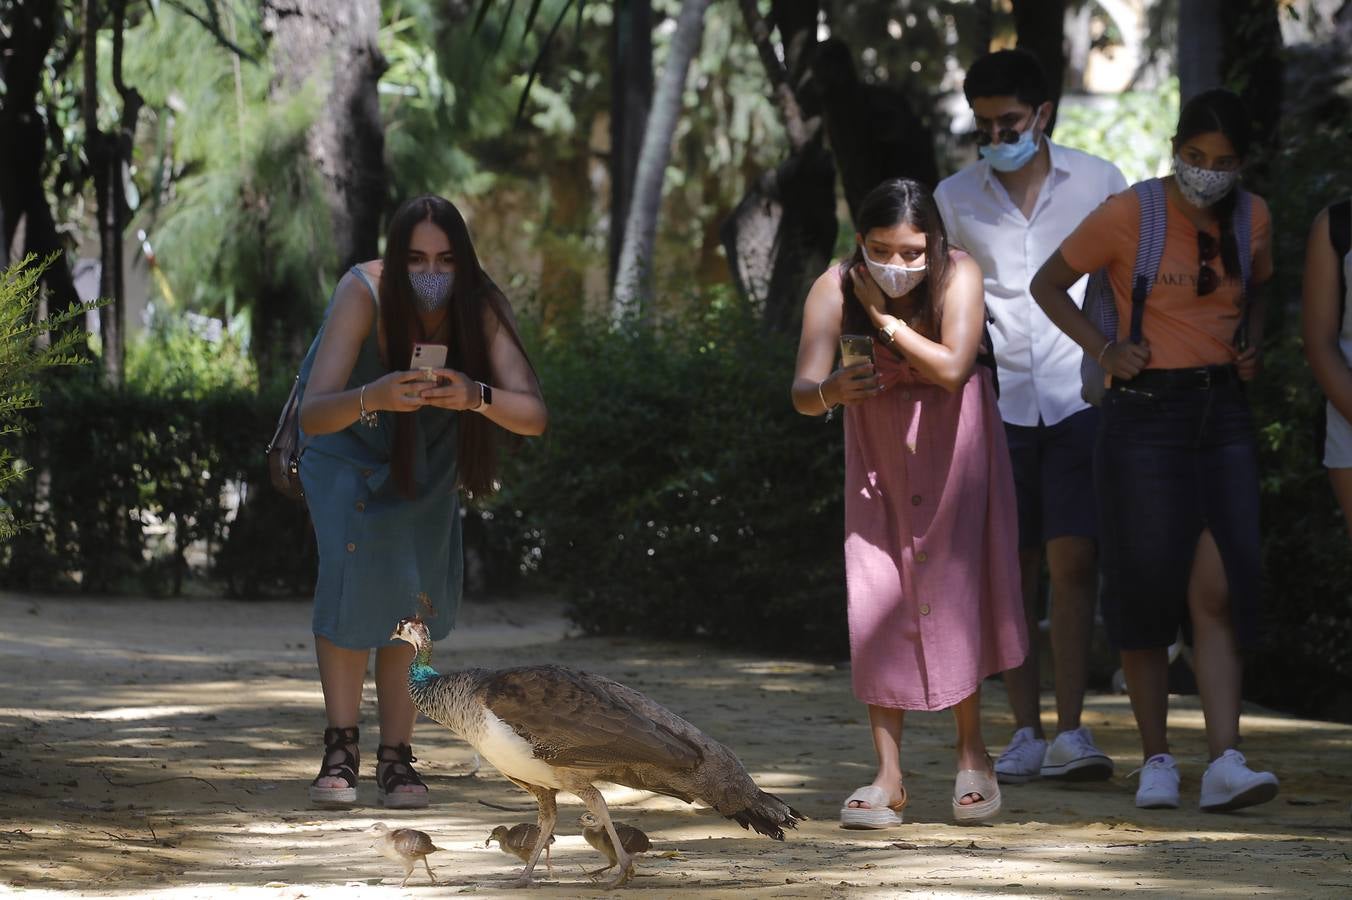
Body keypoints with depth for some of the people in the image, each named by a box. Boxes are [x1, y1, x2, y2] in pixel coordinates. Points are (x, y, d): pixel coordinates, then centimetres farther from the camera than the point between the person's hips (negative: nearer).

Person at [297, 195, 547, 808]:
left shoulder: (479, 306, -30)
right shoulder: (363, 293, -37)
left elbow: (533, 415, -38)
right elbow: (313, 415, -44)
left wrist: (475, 396, -58)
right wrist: (373, 397, -64)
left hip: (428, 444, 2)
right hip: (347, 435, -2)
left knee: (414, 585, -8)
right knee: (352, 570, -19)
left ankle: (396, 757, 1)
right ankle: (341, 747, -9)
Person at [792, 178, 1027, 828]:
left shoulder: (959, 276, -22)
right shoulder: (834, 289, -19)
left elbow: (952, 368, -32)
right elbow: (801, 392, -25)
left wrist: (885, 316, -32)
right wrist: (830, 390, -47)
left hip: (951, 444, -1)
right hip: (877, 451, 1)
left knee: (954, 585, -7)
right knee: (876, 596, -6)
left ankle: (971, 749, 10)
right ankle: (888, 778, -7)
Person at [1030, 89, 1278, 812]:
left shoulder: (1252, 219, 5)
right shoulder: (1128, 216, -8)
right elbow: (1047, 284, 3)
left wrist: (1251, 348, 6)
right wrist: (1104, 351, -7)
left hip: (1223, 414, 3)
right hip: (1144, 414, -3)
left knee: (1219, 587, -8)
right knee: (1146, 585, 0)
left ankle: (1225, 764, -14)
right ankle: (1156, 760, 11)